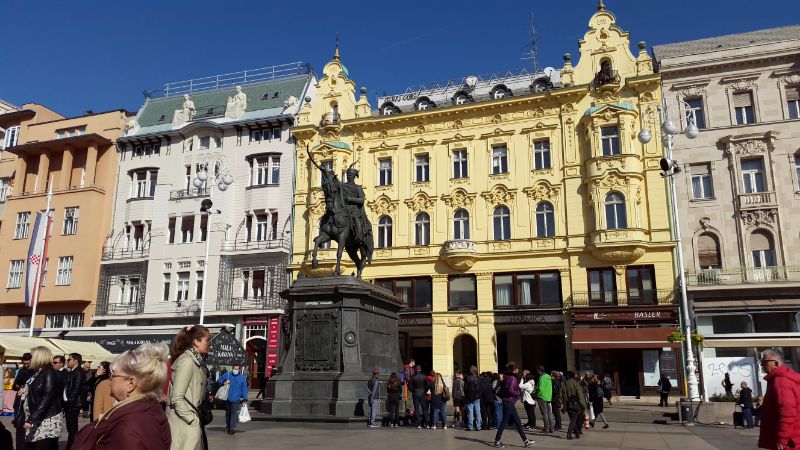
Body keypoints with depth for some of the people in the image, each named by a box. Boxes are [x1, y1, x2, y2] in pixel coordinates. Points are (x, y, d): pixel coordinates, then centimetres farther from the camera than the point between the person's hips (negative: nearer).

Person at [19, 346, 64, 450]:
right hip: (36, 420, 8)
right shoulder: (37, 372, 14)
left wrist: (32, 420, -21)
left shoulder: (49, 373, -11)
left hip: (47, 421, -8)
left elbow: (47, 398, -19)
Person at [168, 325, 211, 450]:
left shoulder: (197, 361, 12)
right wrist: (193, 421, -16)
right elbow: (177, 398, -21)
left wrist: (196, 419, 11)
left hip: (191, 420, 9)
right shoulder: (187, 361, -16)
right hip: (184, 423, -9)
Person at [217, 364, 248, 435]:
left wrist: (245, 399, -2)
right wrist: (224, 382, -14)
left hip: (236, 399, -2)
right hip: (227, 398, 2)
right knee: (228, 413, 14)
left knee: (234, 413, -13)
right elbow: (218, 380, 8)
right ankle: (227, 427, 27)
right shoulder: (227, 375, 1)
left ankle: (232, 427, -18)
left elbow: (244, 389, 2)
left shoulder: (242, 378, 0)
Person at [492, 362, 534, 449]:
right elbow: (510, 390, -26)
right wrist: (518, 394, -11)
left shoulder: (507, 378, 13)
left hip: (506, 402, 10)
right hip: (509, 402, -10)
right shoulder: (512, 378, -15)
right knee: (504, 422, -2)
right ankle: (497, 441, 5)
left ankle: (525, 441, 16)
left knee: (517, 422, 11)